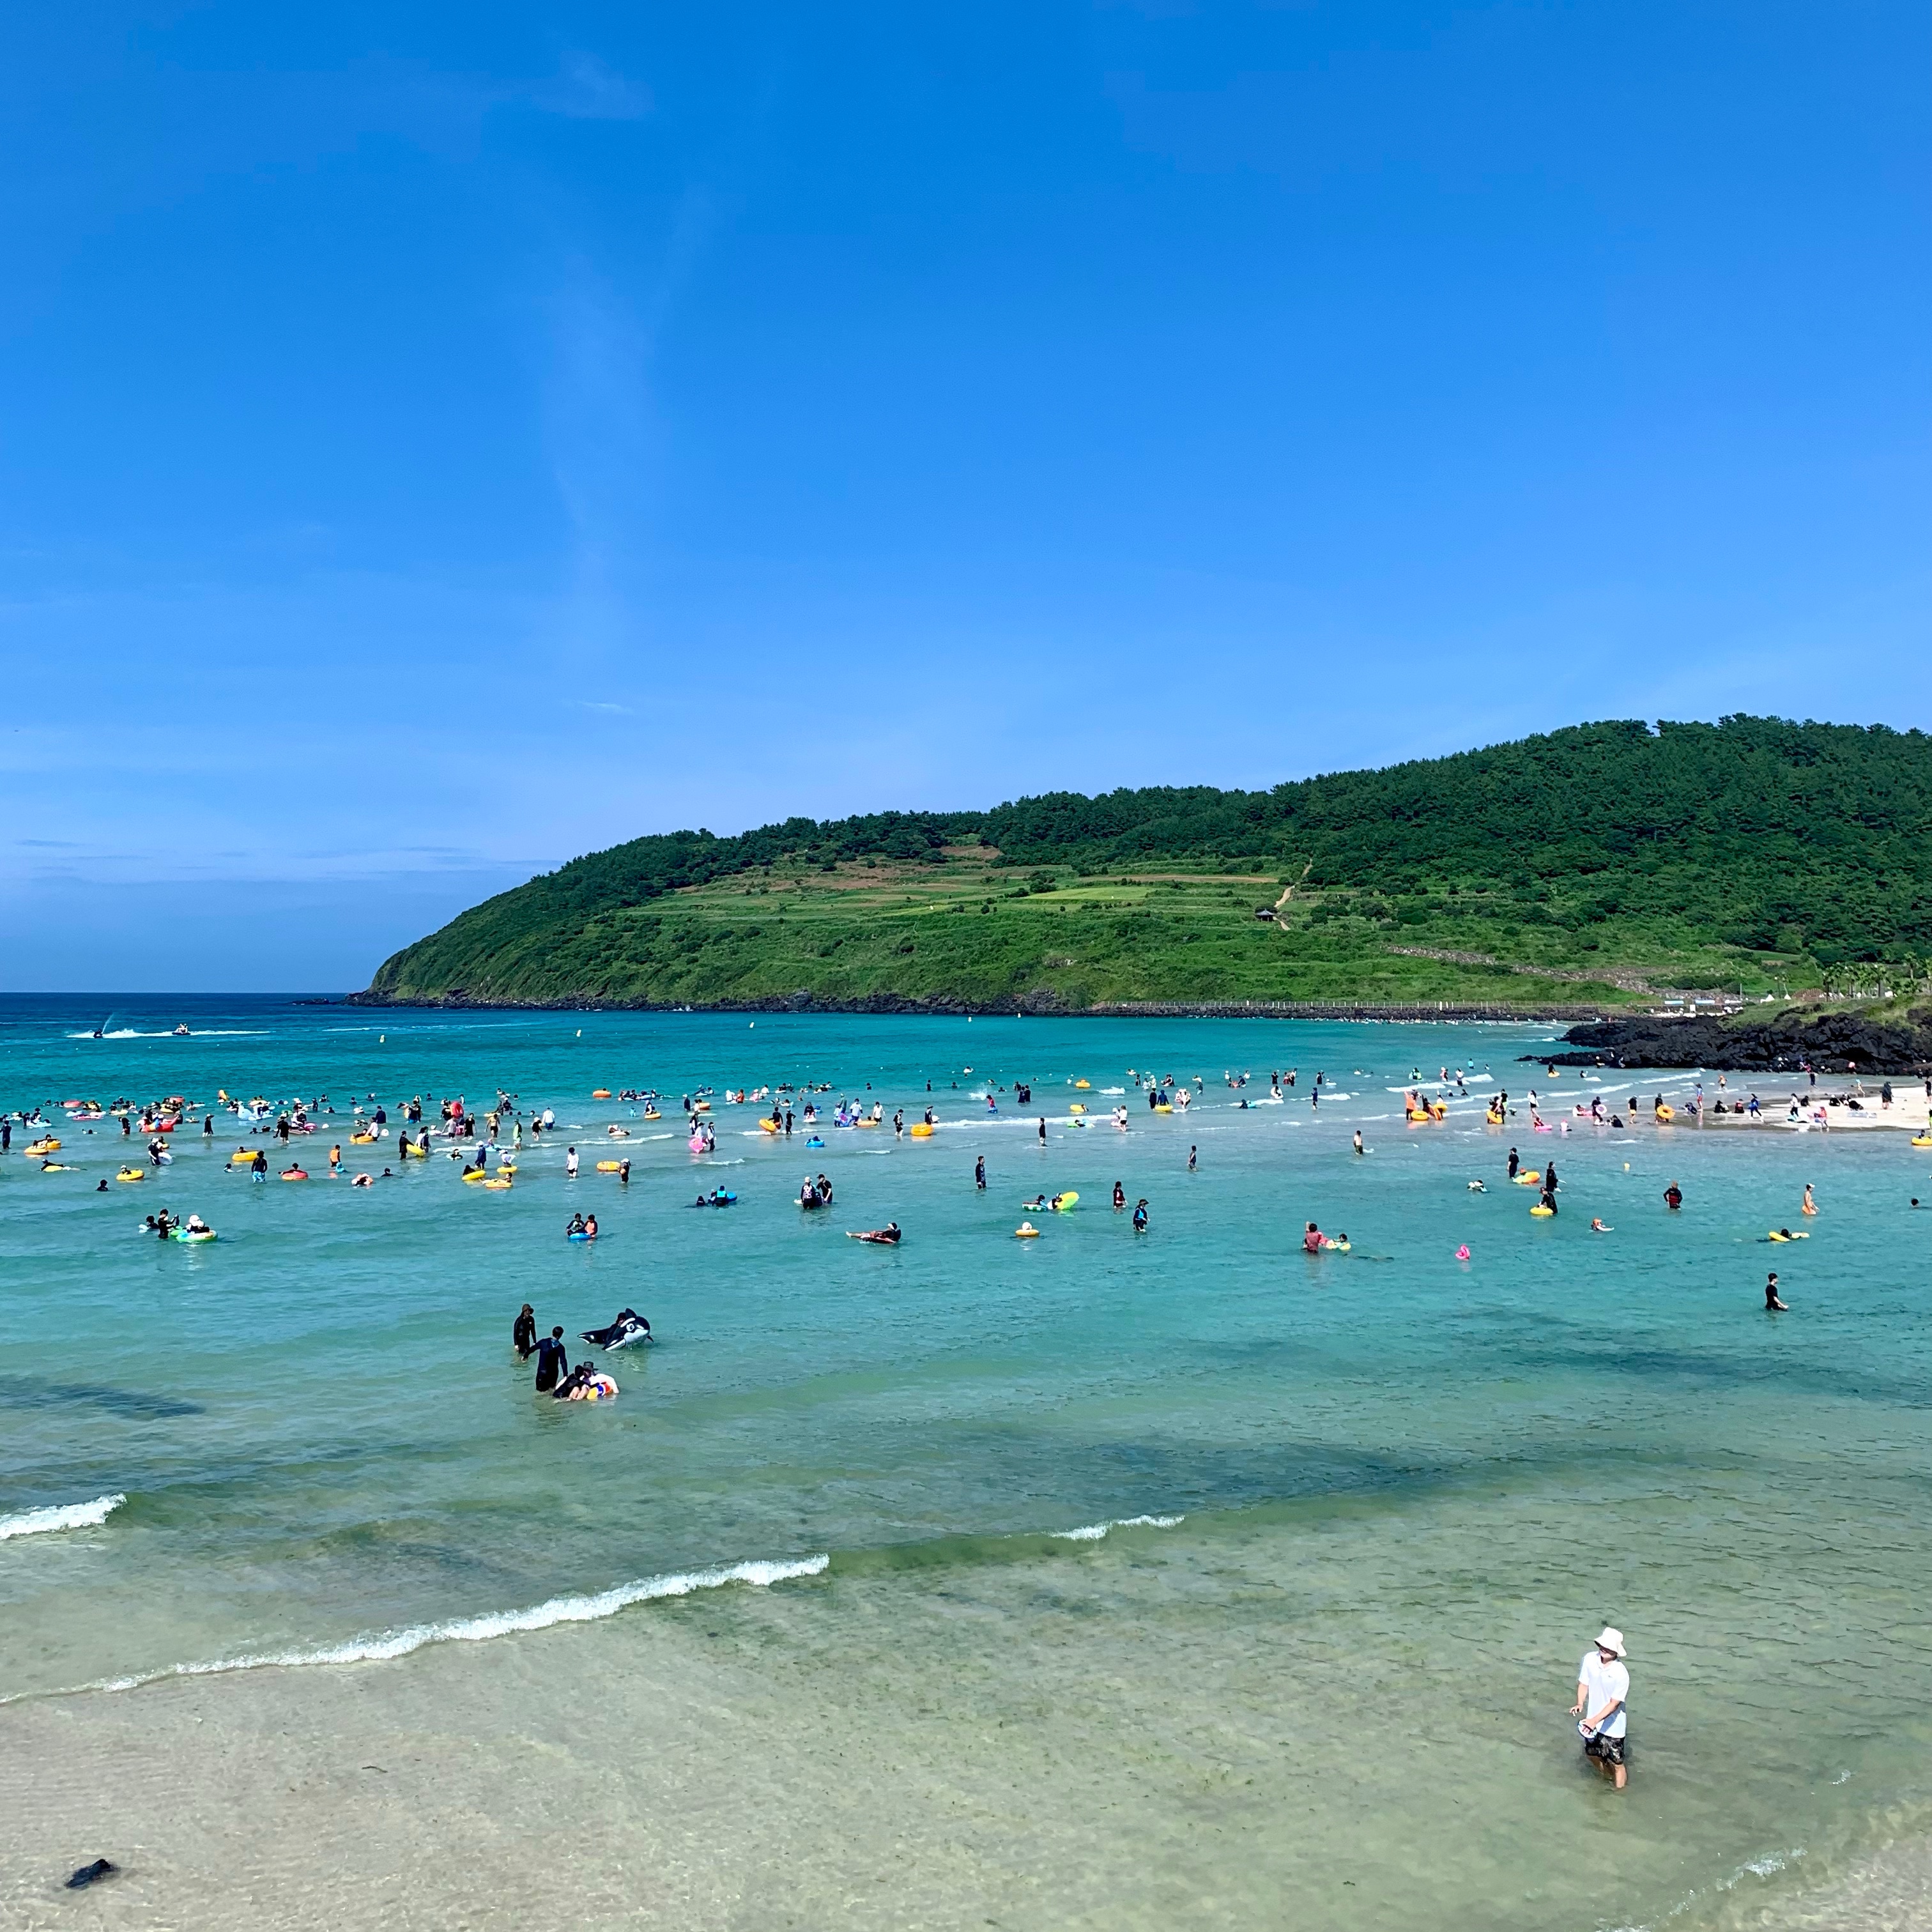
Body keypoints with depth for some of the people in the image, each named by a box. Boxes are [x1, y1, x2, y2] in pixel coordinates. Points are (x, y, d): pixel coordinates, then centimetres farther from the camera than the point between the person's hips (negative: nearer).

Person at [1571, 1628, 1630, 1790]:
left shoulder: (1621, 1674, -28)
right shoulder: (1590, 1659, -16)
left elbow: (1614, 1703, -24)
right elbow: (1584, 1683, -3)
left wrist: (1595, 1720, -32)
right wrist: (1580, 1704, -20)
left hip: (1613, 1725, -5)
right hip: (1592, 1720, 5)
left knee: (1617, 1763, 10)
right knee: (1593, 1754, 25)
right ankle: (1607, 1780, 53)